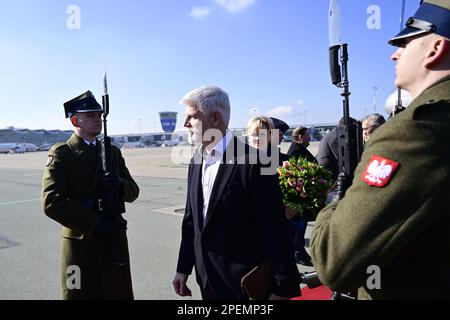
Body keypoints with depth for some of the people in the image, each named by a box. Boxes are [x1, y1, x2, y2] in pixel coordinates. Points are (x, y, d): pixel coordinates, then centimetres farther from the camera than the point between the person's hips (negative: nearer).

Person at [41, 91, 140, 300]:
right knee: (82, 294, 6)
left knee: (120, 294, 11)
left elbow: (133, 192, 8)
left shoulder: (113, 152, 11)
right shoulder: (60, 154, -4)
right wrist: (95, 224, -21)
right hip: (80, 242, -4)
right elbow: (51, 202, -16)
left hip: (115, 239, 4)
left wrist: (120, 185, -15)